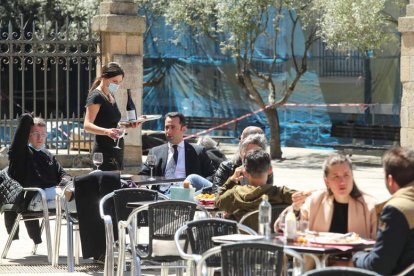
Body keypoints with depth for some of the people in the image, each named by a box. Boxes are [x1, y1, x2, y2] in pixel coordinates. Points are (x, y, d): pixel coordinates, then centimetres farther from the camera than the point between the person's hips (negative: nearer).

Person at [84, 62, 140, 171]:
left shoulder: (110, 96, 17)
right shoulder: (96, 96, -10)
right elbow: (87, 125, -22)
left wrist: (128, 125, 11)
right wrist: (106, 131, -39)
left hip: (116, 152, 9)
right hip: (105, 153, -9)